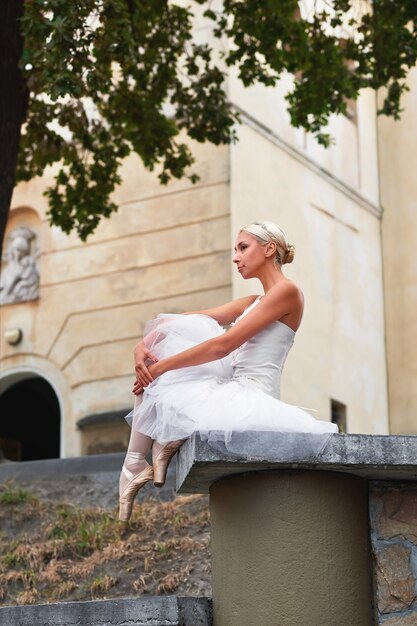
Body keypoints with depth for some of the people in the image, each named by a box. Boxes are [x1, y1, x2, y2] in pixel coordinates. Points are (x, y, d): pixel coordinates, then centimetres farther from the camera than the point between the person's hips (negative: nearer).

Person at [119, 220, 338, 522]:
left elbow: (222, 345, -16)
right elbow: (192, 318, 12)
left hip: (249, 396, -10)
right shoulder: (253, 302, 20)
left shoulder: (287, 291, -9)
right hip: (230, 387, 10)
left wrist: (160, 368, -12)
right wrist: (144, 344, -4)